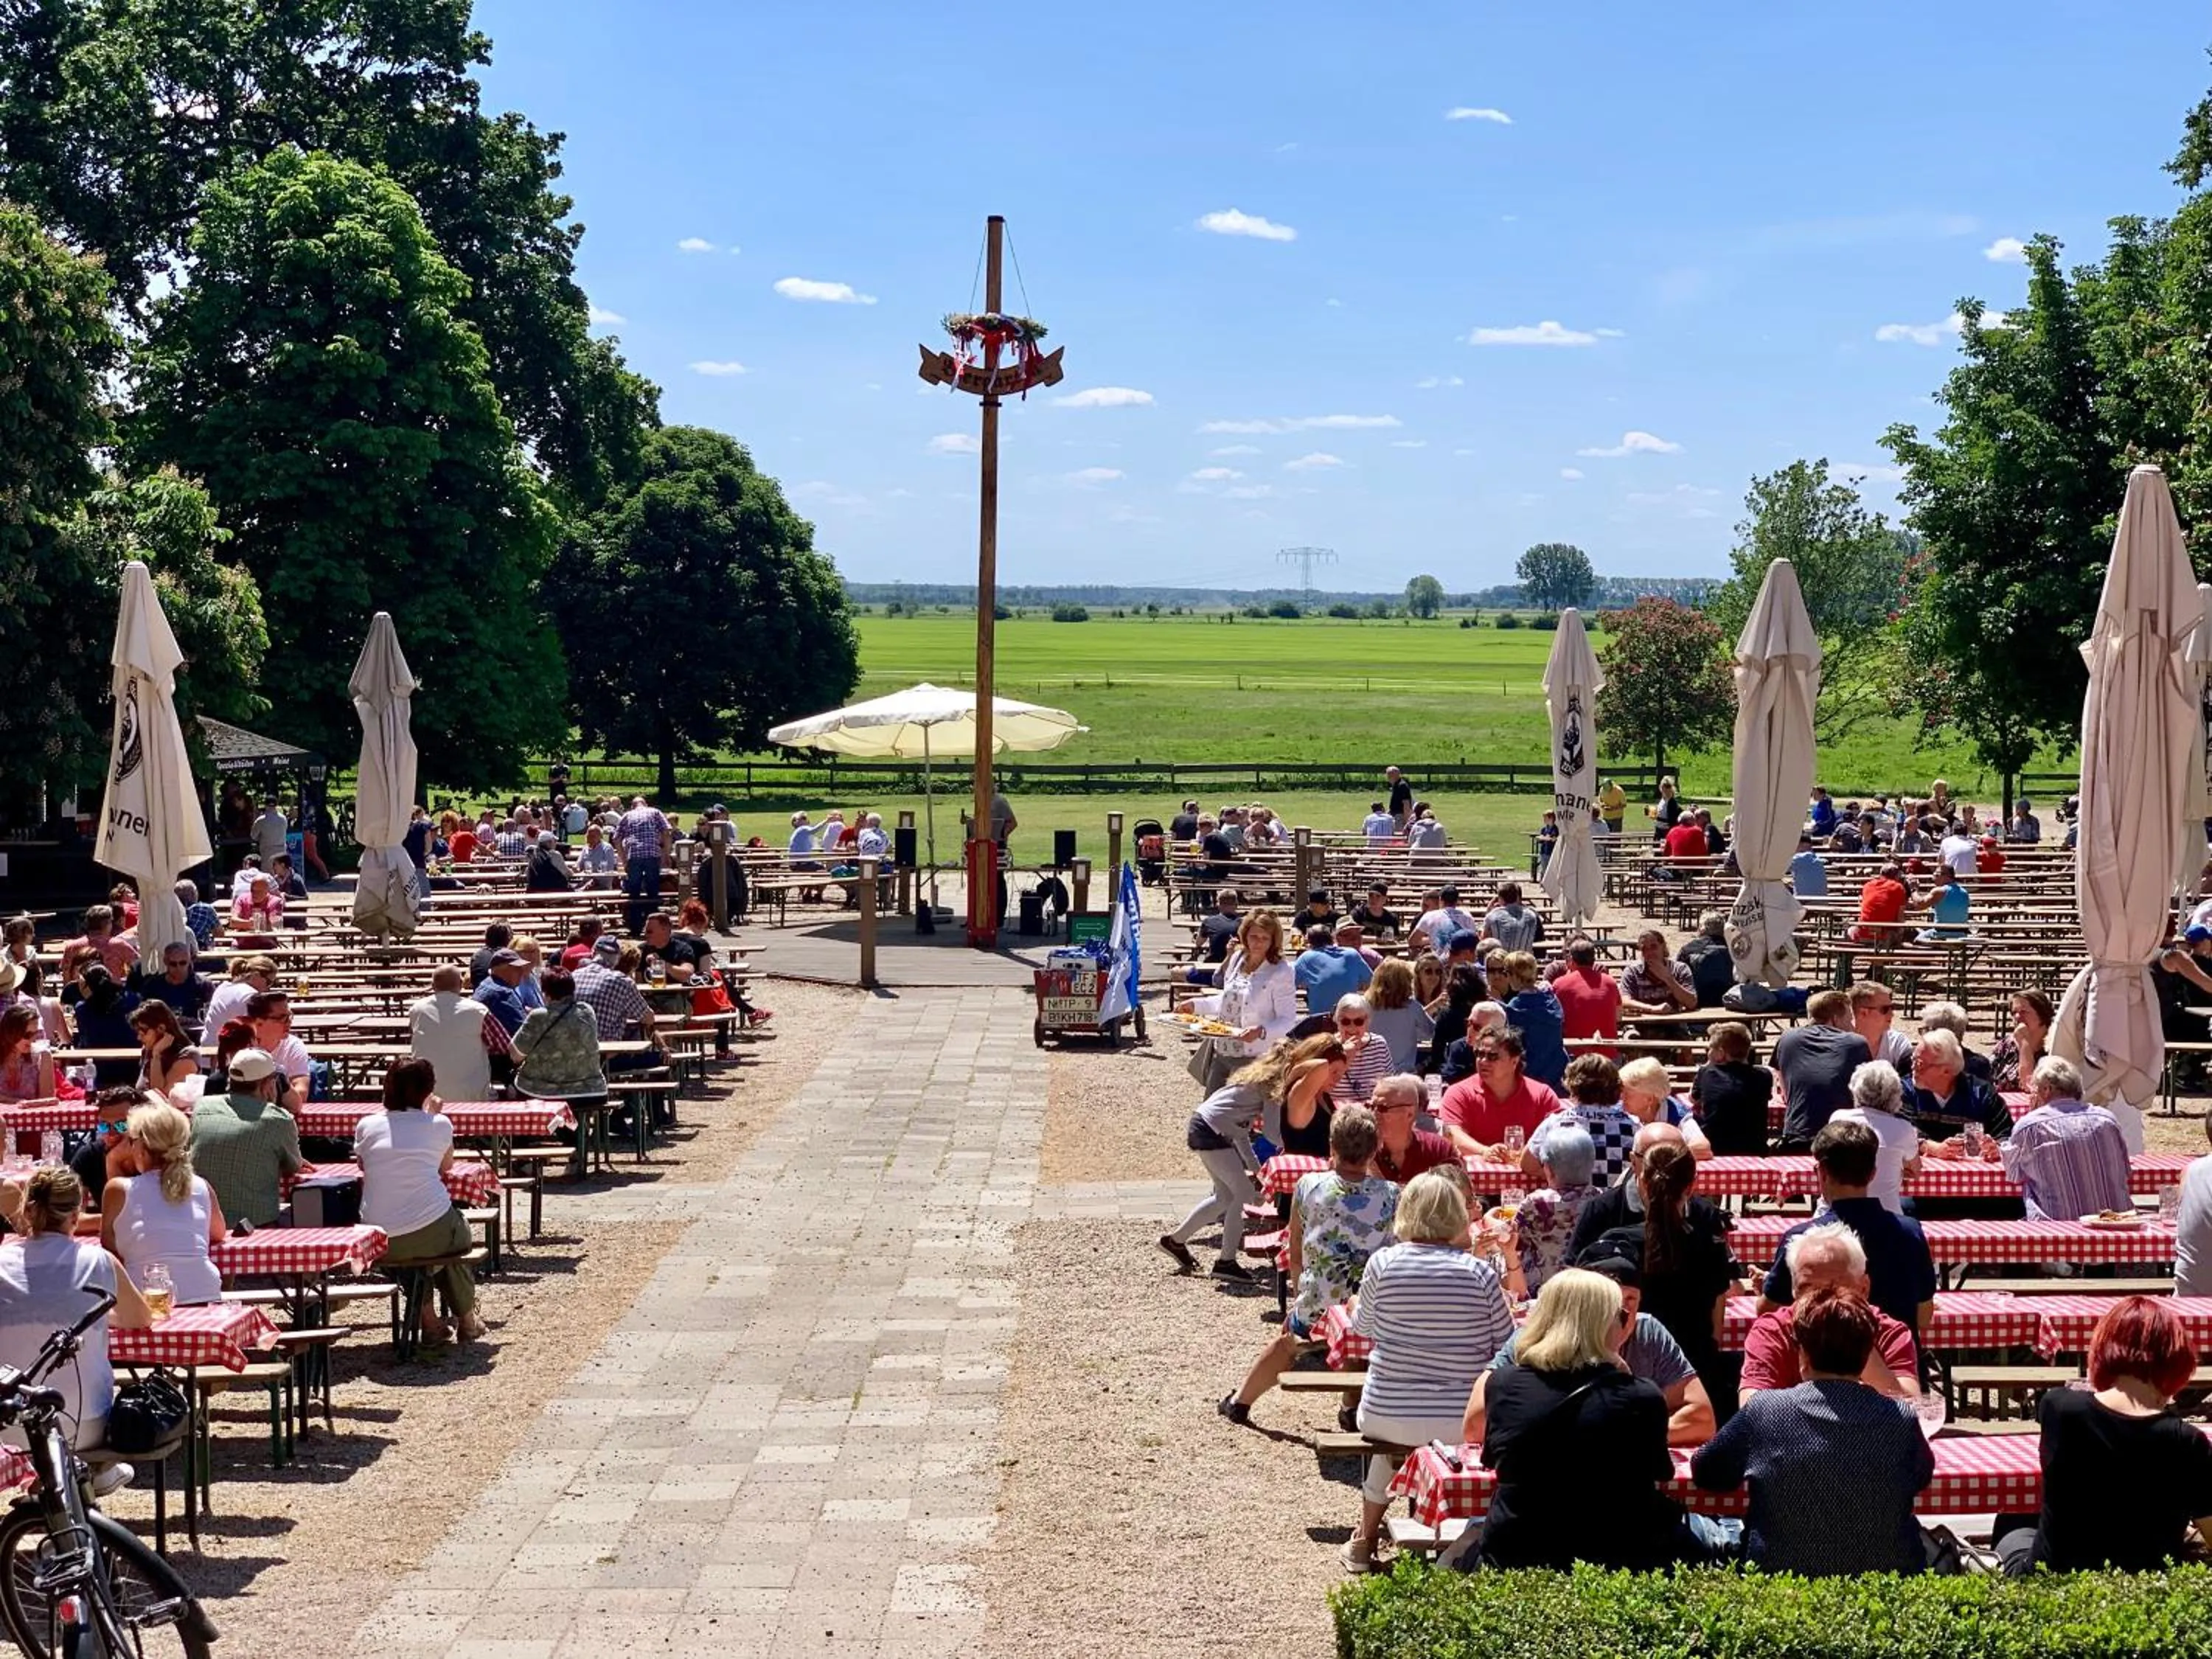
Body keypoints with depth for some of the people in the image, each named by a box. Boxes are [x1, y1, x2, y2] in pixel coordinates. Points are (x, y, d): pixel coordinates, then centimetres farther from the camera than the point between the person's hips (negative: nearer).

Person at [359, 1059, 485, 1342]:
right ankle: (467, 1320, 43)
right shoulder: (439, 1125, 0)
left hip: (379, 1243, 2)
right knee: (459, 1233, 33)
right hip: (432, 1236, -2)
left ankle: (429, 1321, 33)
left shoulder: (367, 1125, 4)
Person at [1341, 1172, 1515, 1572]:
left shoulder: (1383, 1263, -8)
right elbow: (1506, 1345, 0)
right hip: (1463, 1422, 0)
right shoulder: (1480, 1273, -10)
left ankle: (1366, 1538, 39)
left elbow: (1362, 1327, 8)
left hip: (1384, 1417, 1)